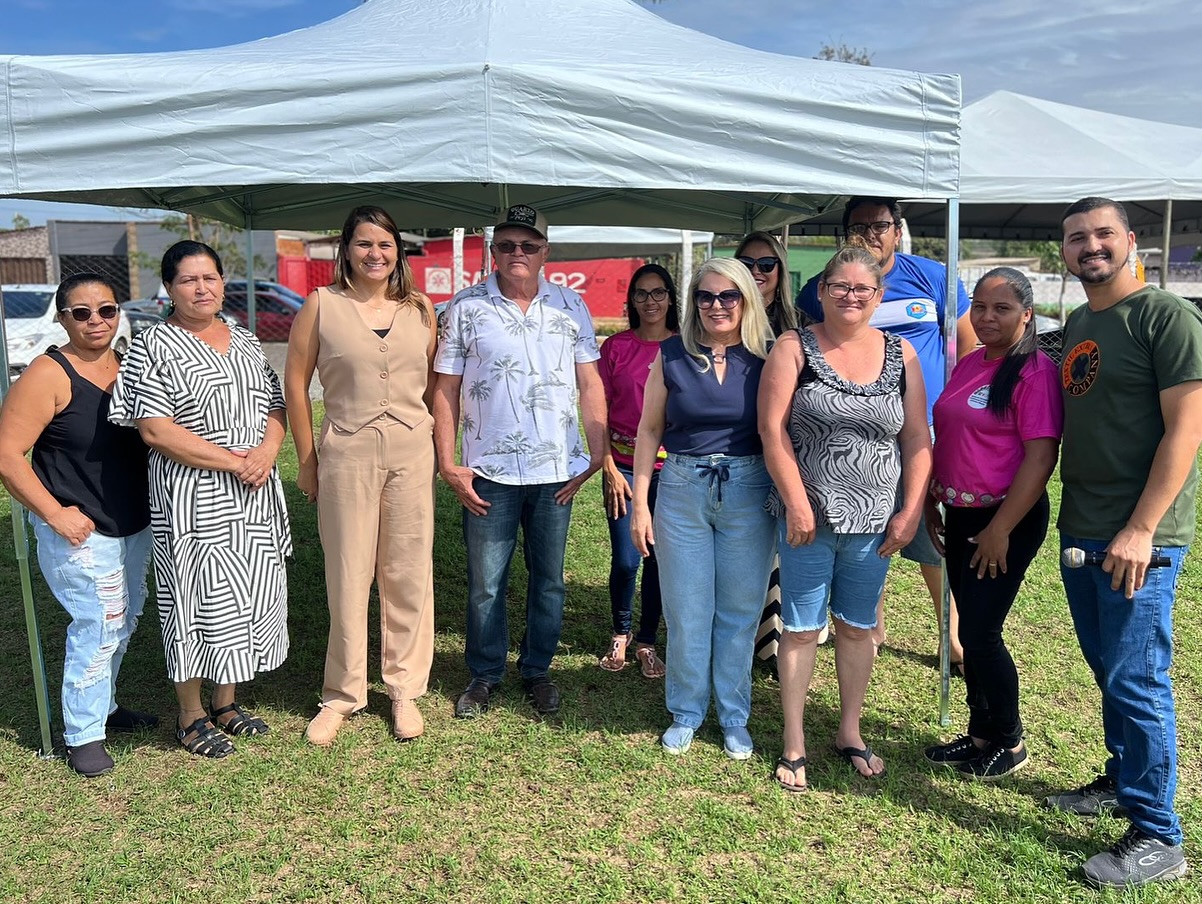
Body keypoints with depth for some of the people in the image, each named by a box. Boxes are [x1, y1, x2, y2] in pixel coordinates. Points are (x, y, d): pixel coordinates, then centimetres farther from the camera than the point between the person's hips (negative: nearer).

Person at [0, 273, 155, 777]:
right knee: (98, 624, -5)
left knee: (125, 620, 18)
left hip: (133, 525, 7)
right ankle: (83, 734, 11)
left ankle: (103, 705, 37)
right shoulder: (49, 376, -15)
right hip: (80, 532, -7)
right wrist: (54, 513, -19)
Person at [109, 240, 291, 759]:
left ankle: (226, 702, 30)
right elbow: (155, 430, -15)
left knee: (249, 595, 12)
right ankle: (191, 717, 20)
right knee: (199, 599, 1)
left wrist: (266, 452, -8)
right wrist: (233, 461, -18)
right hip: (193, 498, -6)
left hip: (256, 493, 6)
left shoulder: (244, 342, 13)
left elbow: (274, 407, 13)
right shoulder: (153, 348, -7)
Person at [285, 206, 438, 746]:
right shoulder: (321, 306, 0)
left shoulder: (420, 310, 7)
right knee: (347, 576, 5)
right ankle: (342, 695, 21)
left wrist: (444, 452, 6)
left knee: (409, 575, 8)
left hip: (412, 453, 2)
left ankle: (405, 689, 23)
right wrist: (306, 460, 2)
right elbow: (295, 382, 3)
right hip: (347, 456, -2)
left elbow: (435, 383, 11)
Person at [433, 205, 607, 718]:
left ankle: (537, 671, 29)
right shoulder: (465, 309, 0)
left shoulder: (570, 307, 5)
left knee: (549, 580, 12)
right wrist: (447, 464, -5)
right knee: (485, 585, 8)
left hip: (557, 472, 2)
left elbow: (590, 385, 6)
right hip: (488, 473, -1)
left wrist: (598, 454, -1)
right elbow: (445, 390, 1)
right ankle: (484, 675, 26)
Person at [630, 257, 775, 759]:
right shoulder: (672, 355, 1)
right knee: (685, 611, 7)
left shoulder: (766, 358, 0)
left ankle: (734, 716, 25)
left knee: (739, 610, 8)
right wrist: (640, 502, 1)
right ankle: (685, 712, 25)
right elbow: (649, 430, 4)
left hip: (748, 491, 0)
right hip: (681, 489, 1)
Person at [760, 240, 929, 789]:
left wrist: (910, 511, -3)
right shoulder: (794, 348, -3)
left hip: (874, 520, 3)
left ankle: (850, 733, 32)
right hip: (808, 517, -3)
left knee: (857, 628, 15)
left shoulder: (901, 355, 6)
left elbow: (917, 439, 4)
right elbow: (772, 428, -9)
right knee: (801, 629, 6)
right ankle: (794, 744, 19)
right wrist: (796, 502, -15)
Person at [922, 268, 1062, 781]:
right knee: (971, 632, 14)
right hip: (961, 516, 7)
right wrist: (931, 502, 14)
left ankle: (1010, 743, 19)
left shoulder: (1034, 371, -14)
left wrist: (1000, 529, -17)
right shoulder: (968, 365, 10)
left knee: (980, 634, -2)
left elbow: (1041, 457, -18)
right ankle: (981, 734, 29)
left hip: (1007, 521, -7)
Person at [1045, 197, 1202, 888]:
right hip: (1080, 533, 7)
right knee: (1109, 672, 18)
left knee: (1136, 681, -3)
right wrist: (1076, 521, 14)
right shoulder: (1075, 328, 13)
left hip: (1139, 542, -7)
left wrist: (1140, 530, -19)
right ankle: (1122, 781, 36)